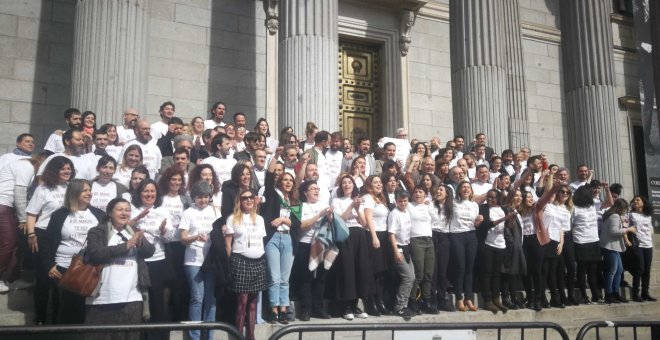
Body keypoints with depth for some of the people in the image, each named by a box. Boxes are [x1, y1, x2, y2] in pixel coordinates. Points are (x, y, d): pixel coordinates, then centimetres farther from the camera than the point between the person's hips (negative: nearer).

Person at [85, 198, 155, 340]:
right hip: (103, 298, -4)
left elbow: (150, 251, 5)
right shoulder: (97, 232, 2)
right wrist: (126, 245, -17)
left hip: (132, 298, 4)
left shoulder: (134, 232, 16)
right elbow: (96, 253, -15)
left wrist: (140, 243, -17)